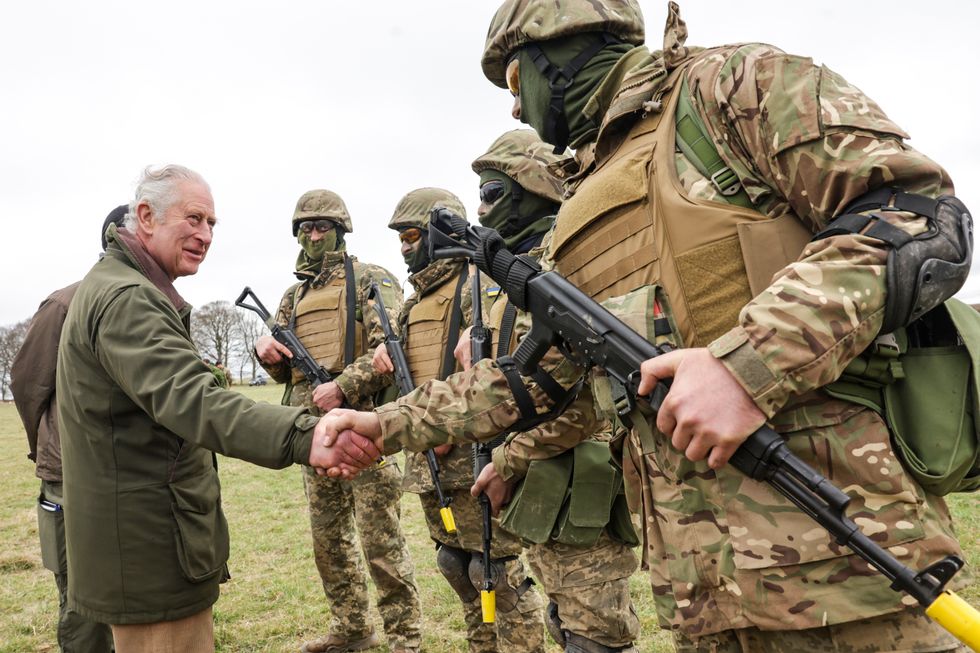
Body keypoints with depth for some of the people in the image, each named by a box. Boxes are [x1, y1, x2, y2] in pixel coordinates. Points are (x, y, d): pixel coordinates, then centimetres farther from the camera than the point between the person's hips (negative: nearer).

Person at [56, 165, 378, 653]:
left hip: (141, 540, 11)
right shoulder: (126, 299, -20)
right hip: (151, 550, -11)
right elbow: (188, 401, -36)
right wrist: (302, 437, -50)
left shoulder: (115, 288, 16)